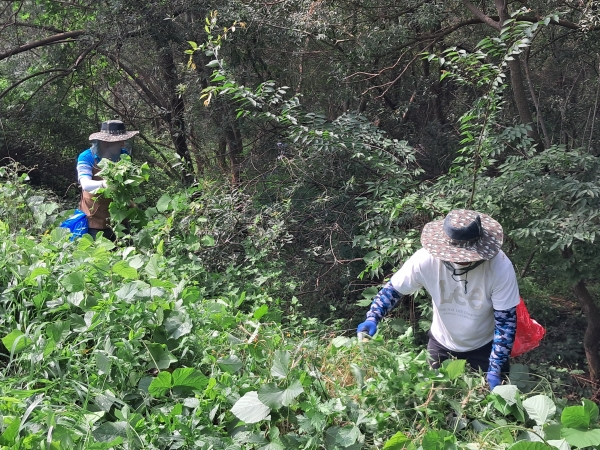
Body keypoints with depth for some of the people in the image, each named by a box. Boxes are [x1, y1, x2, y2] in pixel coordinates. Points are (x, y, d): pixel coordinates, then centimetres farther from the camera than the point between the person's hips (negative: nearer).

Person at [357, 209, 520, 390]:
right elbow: (393, 289, -12)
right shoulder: (426, 259, -28)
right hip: (441, 344, 2)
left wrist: (495, 370, -25)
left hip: (485, 347, -2)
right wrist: (372, 319, -28)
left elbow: (506, 321, -22)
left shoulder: (501, 267, -31)